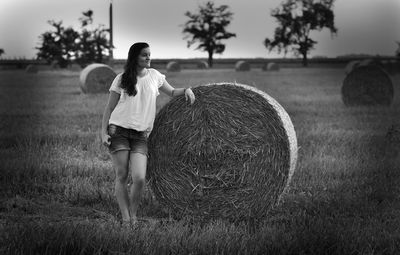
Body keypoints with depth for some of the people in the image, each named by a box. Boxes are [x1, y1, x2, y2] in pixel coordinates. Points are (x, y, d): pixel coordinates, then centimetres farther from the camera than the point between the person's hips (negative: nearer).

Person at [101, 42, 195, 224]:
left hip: (141, 135, 2)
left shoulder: (154, 75, 11)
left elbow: (171, 92, 23)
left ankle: (133, 216, 6)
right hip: (118, 131, -2)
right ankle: (125, 217, 4)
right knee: (121, 176, -5)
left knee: (139, 178, -12)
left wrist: (186, 90, 2)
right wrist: (103, 132, -7)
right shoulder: (122, 79, 2)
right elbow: (109, 108, 4)